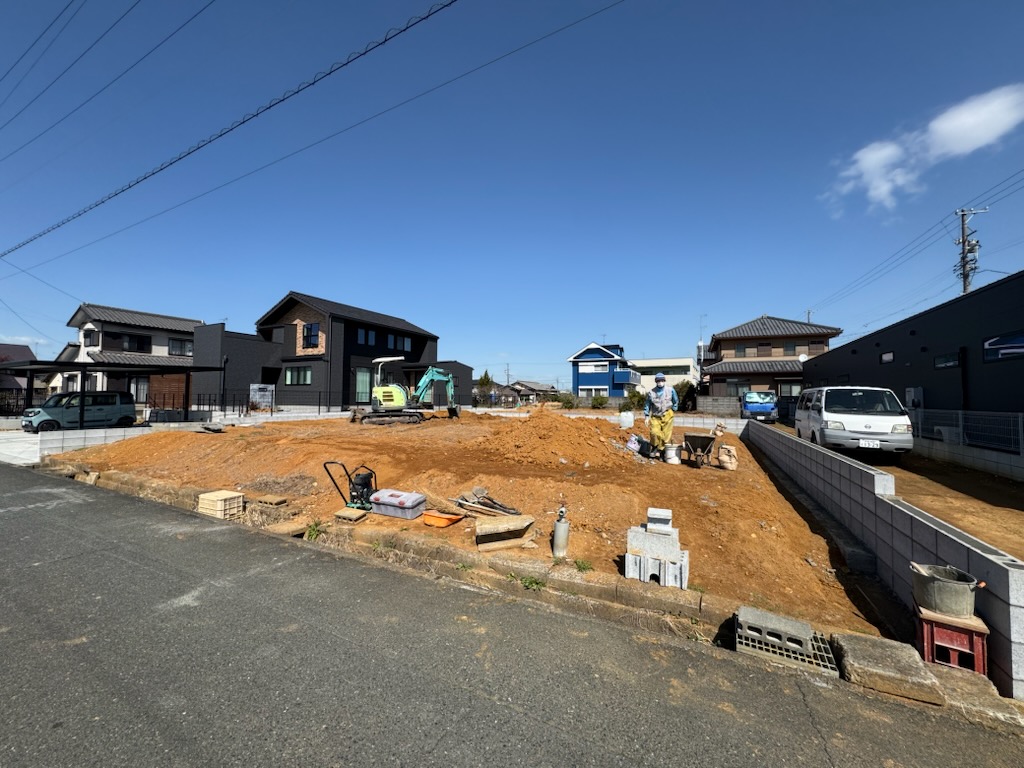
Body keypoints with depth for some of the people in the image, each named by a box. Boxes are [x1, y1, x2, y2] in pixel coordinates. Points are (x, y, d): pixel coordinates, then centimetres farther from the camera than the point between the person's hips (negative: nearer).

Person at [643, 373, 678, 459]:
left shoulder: (670, 390, 0)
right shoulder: (651, 392, -1)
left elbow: (676, 401, 16)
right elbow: (647, 404, 6)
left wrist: (673, 410, 13)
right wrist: (646, 416, 5)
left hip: (667, 415, 0)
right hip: (655, 416, 0)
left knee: (666, 434, -2)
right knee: (654, 432, -14)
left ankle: (662, 450, 12)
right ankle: (654, 447, 12)